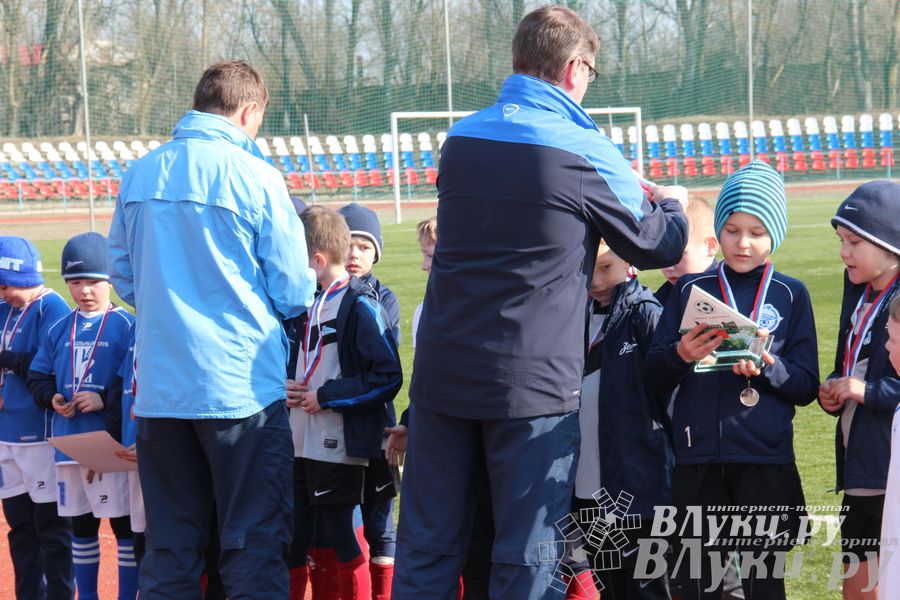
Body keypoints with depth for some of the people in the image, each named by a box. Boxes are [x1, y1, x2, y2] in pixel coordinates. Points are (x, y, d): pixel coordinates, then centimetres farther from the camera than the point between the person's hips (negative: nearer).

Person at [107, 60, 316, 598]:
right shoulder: (254, 177, -10)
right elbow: (294, 294, -6)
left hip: (159, 388, 5)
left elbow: (123, 276, 14)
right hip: (243, 387, -5)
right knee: (255, 547, 1)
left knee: (169, 553, 12)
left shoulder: (140, 176, 4)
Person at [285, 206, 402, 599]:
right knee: (292, 536, 10)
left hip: (340, 445, -8)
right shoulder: (307, 302, 12)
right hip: (300, 444, 8)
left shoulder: (360, 306, -13)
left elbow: (388, 377, -18)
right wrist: (286, 383, 3)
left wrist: (326, 396, -17)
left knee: (339, 534, -2)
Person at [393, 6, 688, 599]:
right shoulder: (585, 152, -8)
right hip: (533, 383, -5)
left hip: (443, 373, 5)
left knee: (426, 549, 10)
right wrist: (671, 205, 26)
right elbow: (659, 246, 2)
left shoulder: (460, 140, 8)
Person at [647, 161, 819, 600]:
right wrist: (680, 355, -15)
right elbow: (655, 379, 6)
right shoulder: (690, 291, 9)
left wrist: (768, 367, -16)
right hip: (698, 460, 1)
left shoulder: (791, 295, 6)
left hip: (766, 464, -1)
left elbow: (807, 387, 3)